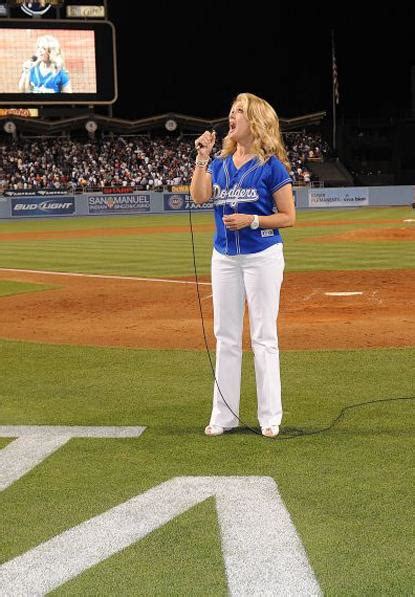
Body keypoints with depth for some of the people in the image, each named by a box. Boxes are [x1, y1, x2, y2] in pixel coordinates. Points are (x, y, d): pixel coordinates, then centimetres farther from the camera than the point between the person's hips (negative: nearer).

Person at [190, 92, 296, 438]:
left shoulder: (271, 165, -6)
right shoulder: (221, 163, 9)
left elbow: (288, 217, -6)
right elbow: (199, 197, -7)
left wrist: (251, 220, -18)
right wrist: (202, 157, -12)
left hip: (263, 256, -5)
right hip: (224, 257, 6)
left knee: (264, 337, -1)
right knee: (226, 337, 10)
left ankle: (270, 417, 7)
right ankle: (224, 415, 18)